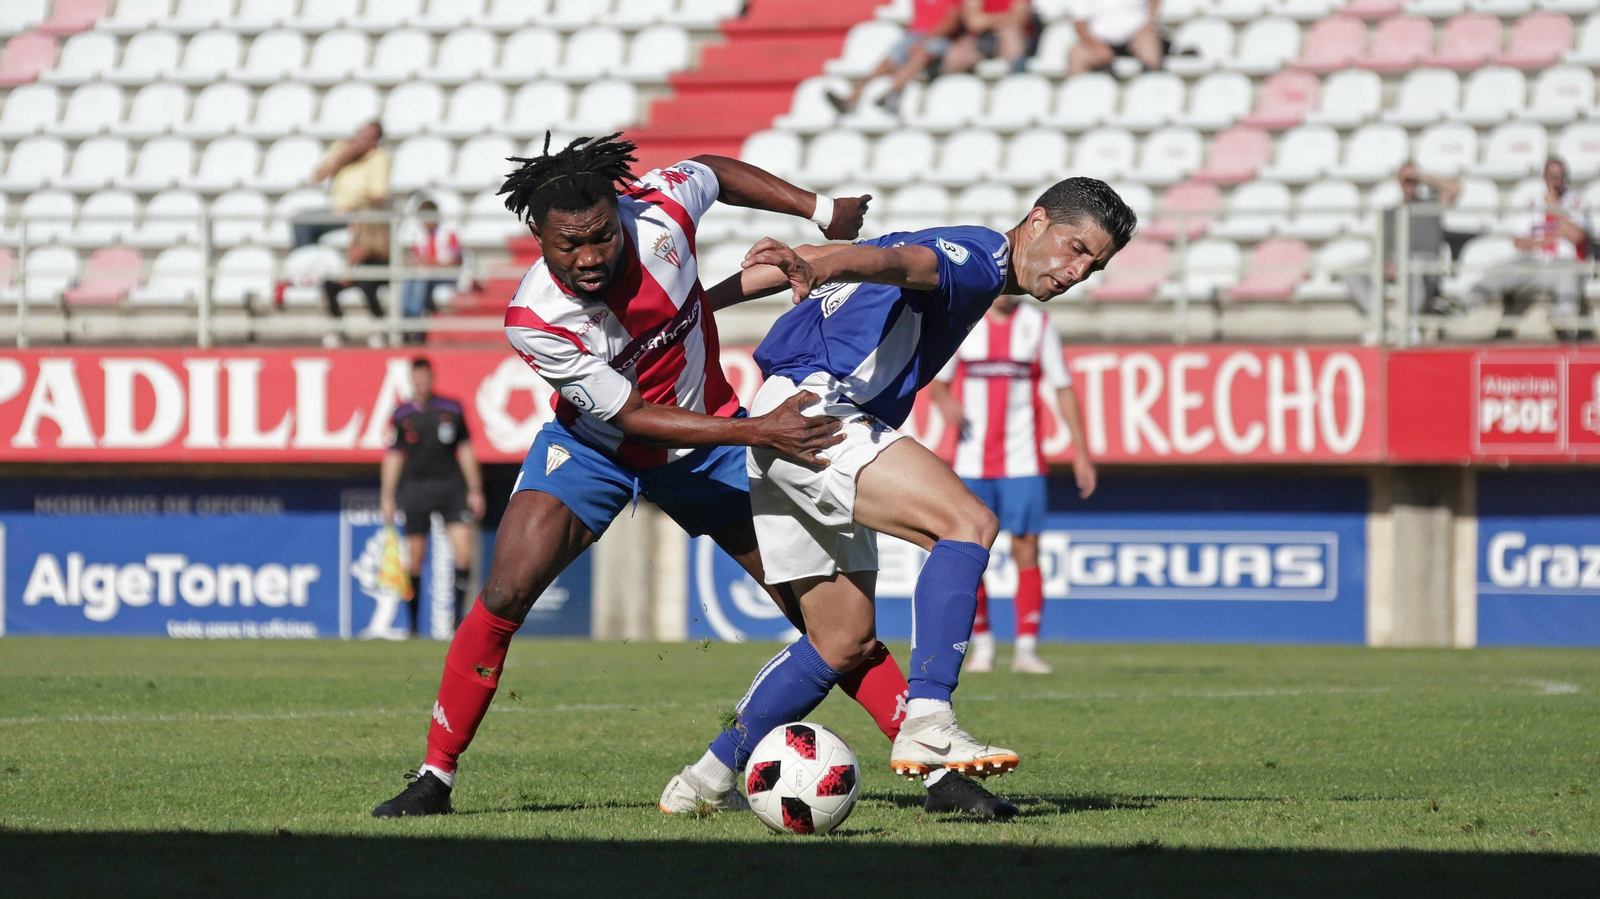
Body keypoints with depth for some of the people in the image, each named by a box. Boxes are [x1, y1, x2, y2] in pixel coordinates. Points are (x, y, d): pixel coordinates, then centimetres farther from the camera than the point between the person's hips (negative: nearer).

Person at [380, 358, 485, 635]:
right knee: (414, 557, -1)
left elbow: (465, 451, 10)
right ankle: (413, 622, 8)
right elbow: (393, 457, 9)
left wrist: (475, 490, 7)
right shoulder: (402, 416, 5)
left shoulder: (452, 410, 5)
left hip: (451, 487, 0)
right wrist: (387, 498, 5)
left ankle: (459, 613, -1)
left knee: (464, 549, -13)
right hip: (415, 488, 0)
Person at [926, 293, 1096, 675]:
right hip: (971, 463, 1)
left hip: (1023, 462, -1)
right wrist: (944, 401, -13)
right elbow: (937, 382, 12)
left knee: (1026, 550, -7)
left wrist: (1081, 452, 2)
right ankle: (982, 644, 13)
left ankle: (1026, 649, -4)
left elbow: (1063, 389, 7)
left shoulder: (1037, 325, 4)